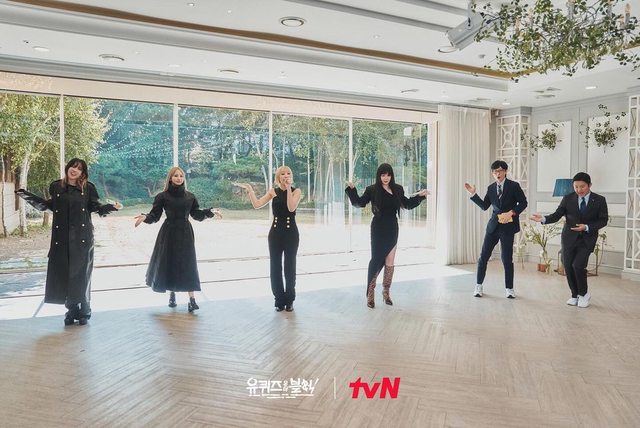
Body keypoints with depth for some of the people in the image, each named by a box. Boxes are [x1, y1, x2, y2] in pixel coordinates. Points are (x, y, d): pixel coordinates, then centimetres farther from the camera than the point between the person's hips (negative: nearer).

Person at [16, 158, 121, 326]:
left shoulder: (88, 188, 2)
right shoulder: (56, 186, 7)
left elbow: (97, 207, 3)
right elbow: (48, 205, 13)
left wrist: (112, 206, -12)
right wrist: (26, 195, 12)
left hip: (82, 237, -2)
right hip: (62, 237, 2)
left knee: (81, 273, 0)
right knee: (64, 273, 2)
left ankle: (84, 311, 10)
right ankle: (72, 310, 13)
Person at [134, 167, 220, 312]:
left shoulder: (190, 196, 6)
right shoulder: (163, 196, -2)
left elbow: (197, 214, 10)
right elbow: (155, 215, -3)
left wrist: (210, 212, -2)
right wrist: (145, 217, -22)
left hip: (185, 233, 1)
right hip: (169, 233, -1)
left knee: (187, 264, -2)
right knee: (169, 263, 4)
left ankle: (192, 299, -3)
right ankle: (172, 294, 24)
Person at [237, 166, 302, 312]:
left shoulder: (296, 191, -2)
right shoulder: (273, 191, 4)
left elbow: (291, 208, -19)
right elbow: (257, 204, -3)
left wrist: (288, 188, -19)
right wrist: (250, 190, -8)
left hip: (291, 232, -2)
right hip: (275, 232, 2)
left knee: (289, 266, 6)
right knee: (275, 267, 6)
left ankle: (289, 300, 19)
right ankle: (279, 300, 20)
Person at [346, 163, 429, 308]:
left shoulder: (397, 189, 7)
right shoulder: (372, 190, -4)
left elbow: (407, 204, 20)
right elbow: (360, 203, -6)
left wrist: (419, 196, 13)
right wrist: (352, 189, -16)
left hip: (392, 229, 4)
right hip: (378, 229, -4)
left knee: (390, 262, 7)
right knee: (376, 259, -5)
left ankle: (386, 292, 20)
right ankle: (370, 294, 4)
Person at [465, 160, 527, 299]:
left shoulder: (514, 186, -2)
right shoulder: (491, 188, 9)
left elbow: (523, 202, -1)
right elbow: (484, 206, 7)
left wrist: (511, 213, -15)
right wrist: (473, 194, -2)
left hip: (507, 226, -3)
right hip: (493, 225, 3)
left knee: (507, 258, 2)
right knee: (483, 256, 2)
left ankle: (509, 288, 16)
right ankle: (478, 285, 15)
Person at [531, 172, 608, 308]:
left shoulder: (599, 200, -4)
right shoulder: (568, 199, -2)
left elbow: (603, 220, -2)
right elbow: (557, 215, -5)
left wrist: (587, 227, -17)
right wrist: (543, 219, -24)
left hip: (587, 239, -2)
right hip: (569, 237, 2)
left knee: (578, 265, -15)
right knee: (568, 267, 2)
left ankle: (584, 293, 10)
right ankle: (575, 295, 23)